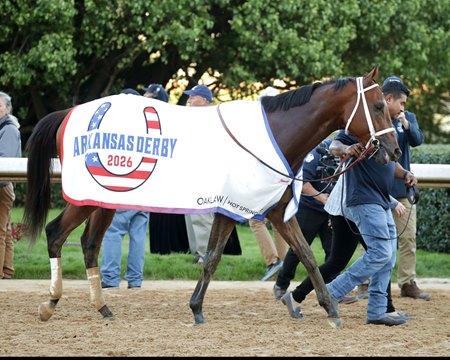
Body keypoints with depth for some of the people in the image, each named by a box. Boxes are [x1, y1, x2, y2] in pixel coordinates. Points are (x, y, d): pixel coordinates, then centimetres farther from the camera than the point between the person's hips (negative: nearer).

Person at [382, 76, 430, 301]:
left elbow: (418, 140, -10)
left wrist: (406, 125, -29)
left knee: (408, 237, 2)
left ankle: (407, 283, 6)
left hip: (402, 187, 4)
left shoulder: (408, 118, 5)